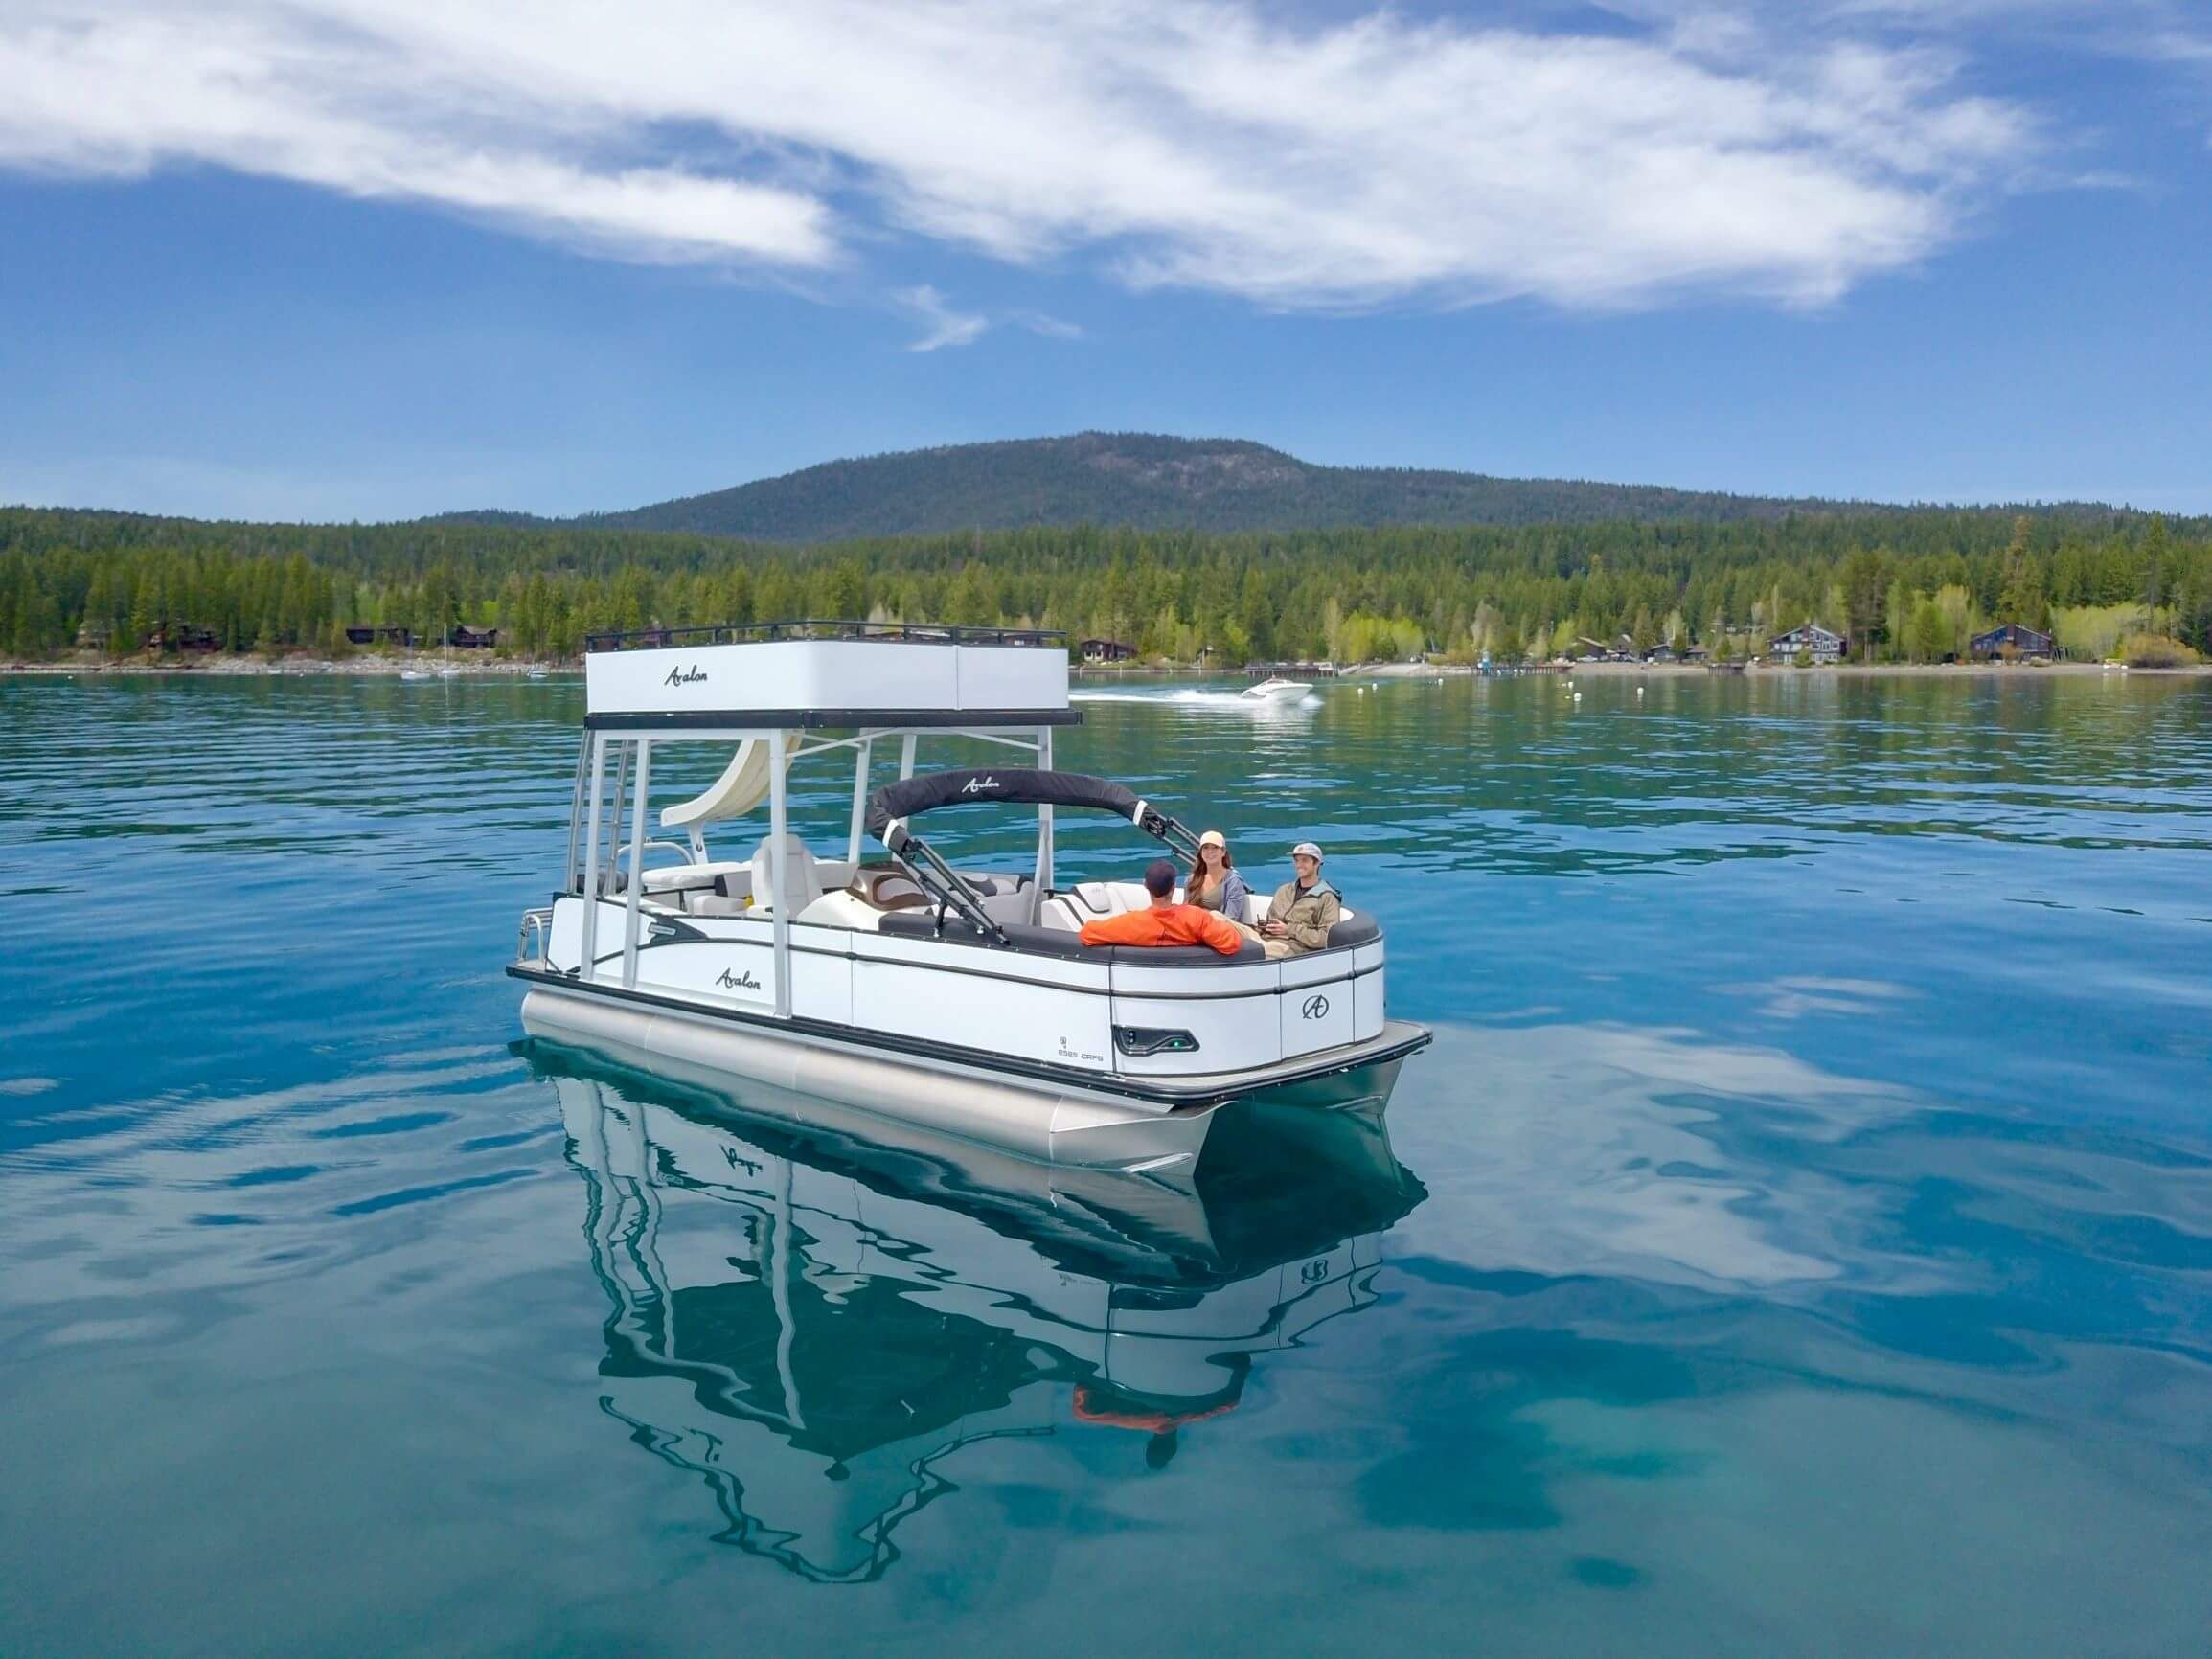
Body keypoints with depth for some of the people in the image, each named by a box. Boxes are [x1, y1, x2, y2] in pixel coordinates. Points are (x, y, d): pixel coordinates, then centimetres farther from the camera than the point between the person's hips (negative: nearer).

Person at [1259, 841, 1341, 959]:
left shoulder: (1327, 898, 4)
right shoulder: (1284, 890, 25)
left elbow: (1326, 938, -7)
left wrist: (1289, 930, -9)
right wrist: (1264, 926, 8)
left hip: (1294, 948, -6)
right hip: (1266, 940, 6)